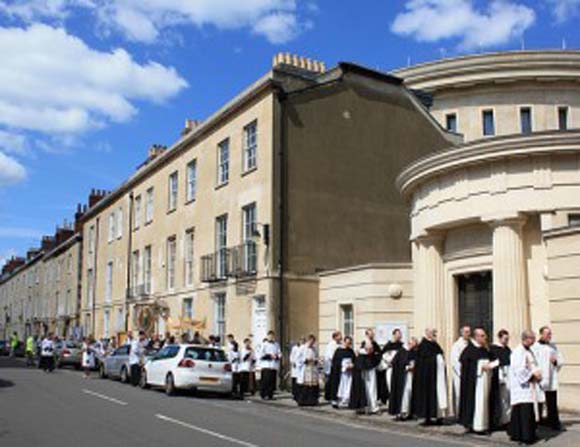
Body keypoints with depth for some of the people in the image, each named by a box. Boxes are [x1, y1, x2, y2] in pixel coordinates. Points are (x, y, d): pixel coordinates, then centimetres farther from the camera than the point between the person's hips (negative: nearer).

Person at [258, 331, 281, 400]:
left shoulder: (276, 344, 14)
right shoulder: (264, 344, 1)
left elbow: (279, 353, 12)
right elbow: (261, 354, -5)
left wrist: (277, 356, -9)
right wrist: (269, 356, -12)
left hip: (274, 365, 4)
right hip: (266, 365, -4)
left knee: (272, 381, 2)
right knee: (266, 380, -10)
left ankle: (270, 394, 9)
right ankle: (264, 394, -3)